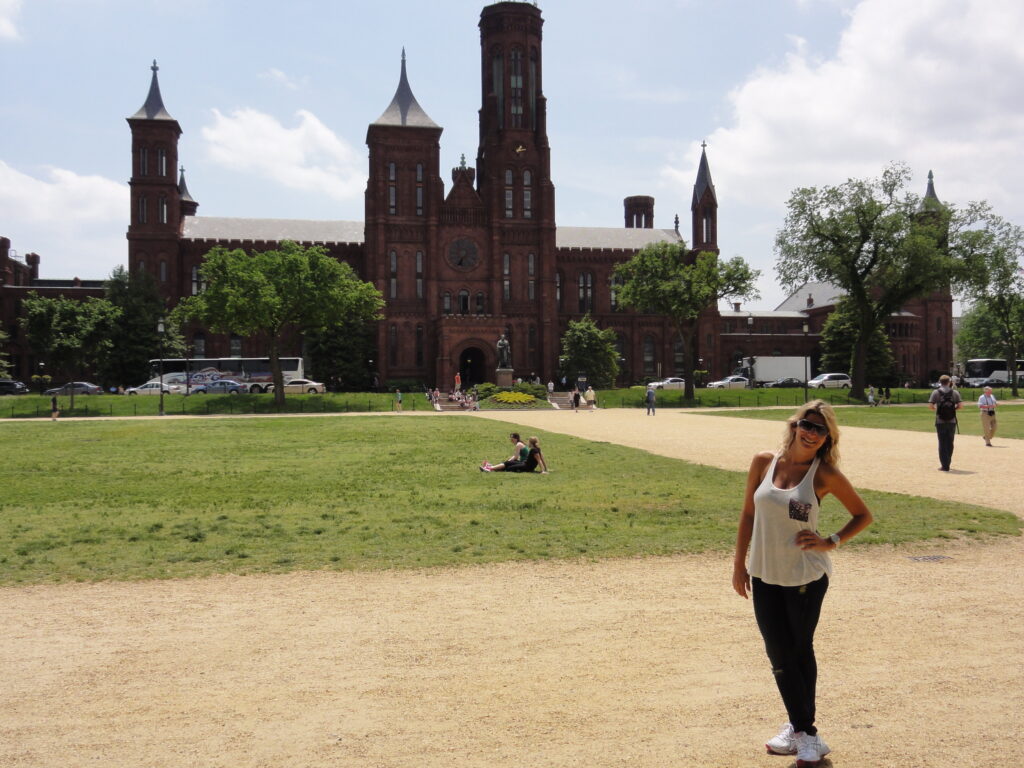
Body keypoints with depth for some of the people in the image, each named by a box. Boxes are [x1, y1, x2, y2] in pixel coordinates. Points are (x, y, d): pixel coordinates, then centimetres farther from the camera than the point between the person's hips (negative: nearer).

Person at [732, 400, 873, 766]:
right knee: (779, 655, 8)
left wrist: (832, 542, -10)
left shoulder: (824, 474, -9)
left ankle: (802, 729, 26)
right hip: (764, 575, 3)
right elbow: (748, 513, 6)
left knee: (799, 651, 10)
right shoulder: (764, 462, -2)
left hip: (806, 577, -3)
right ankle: (802, 730, 24)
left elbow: (863, 515, 3)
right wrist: (739, 562, 6)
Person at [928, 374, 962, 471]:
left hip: (940, 422, -2)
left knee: (942, 443, 1)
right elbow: (961, 405, -5)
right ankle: (947, 464, 20)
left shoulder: (936, 392, -3)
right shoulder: (955, 392, 3)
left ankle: (944, 466, -2)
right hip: (952, 422, 2)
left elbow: (930, 405, -10)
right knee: (950, 443, 13)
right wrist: (954, 408, 15)